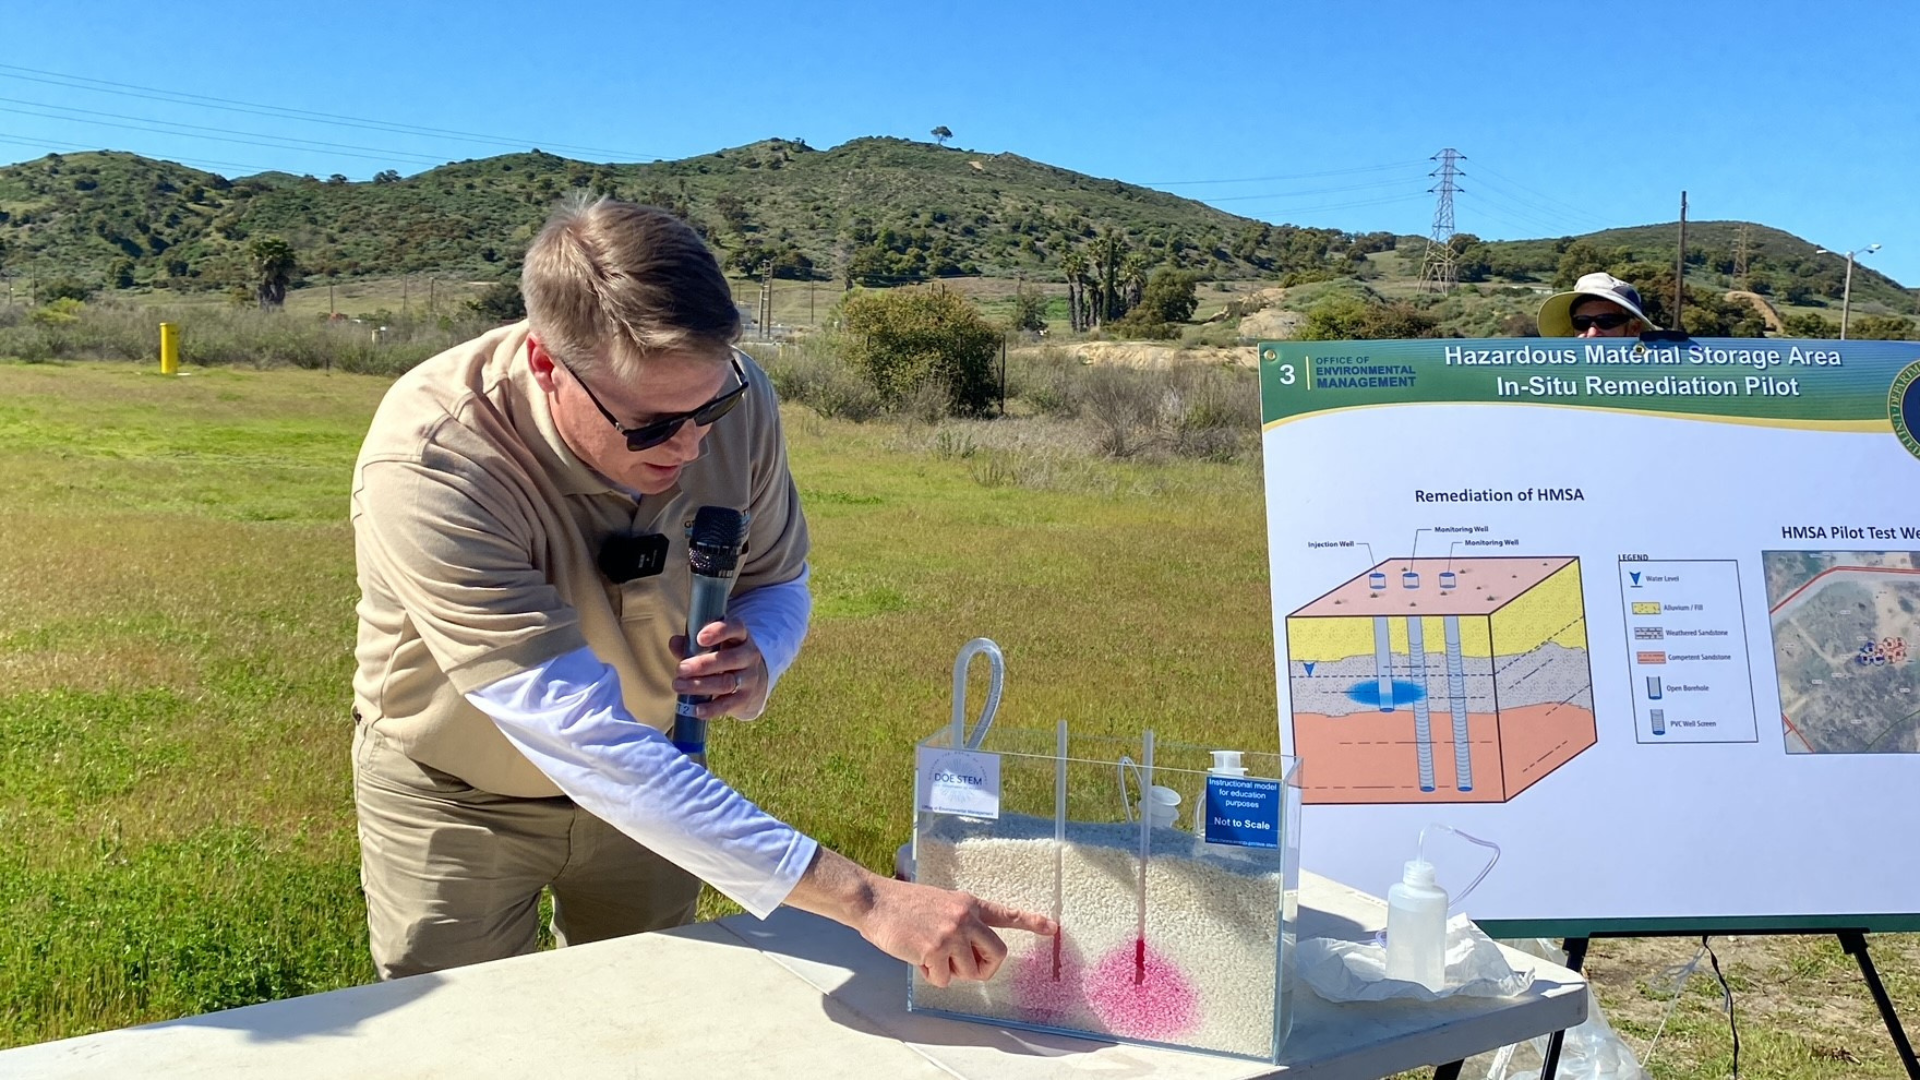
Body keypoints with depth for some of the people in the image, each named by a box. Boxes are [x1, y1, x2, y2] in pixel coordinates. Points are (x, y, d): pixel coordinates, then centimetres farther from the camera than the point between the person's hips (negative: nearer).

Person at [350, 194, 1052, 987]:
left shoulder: (734, 398, -22)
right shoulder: (426, 469, -36)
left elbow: (778, 583, -3)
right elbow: (585, 742, -41)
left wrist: (757, 659, -28)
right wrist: (863, 899, -45)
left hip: (647, 777, 4)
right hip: (457, 798, -3)